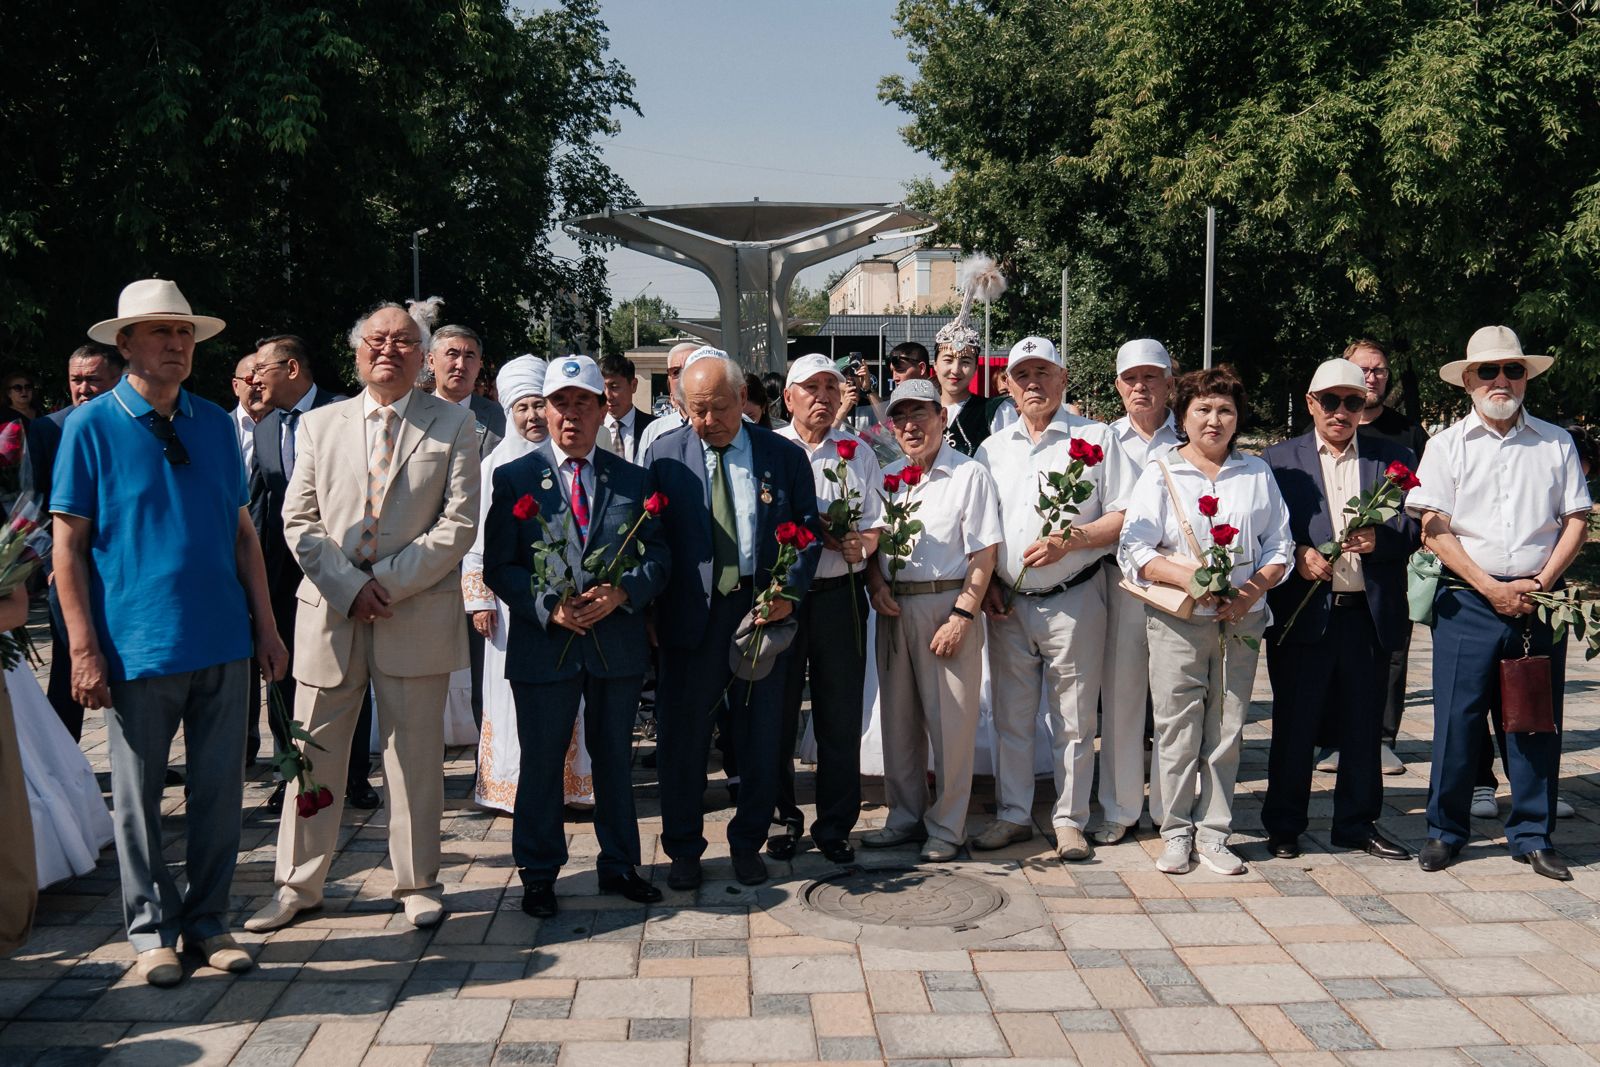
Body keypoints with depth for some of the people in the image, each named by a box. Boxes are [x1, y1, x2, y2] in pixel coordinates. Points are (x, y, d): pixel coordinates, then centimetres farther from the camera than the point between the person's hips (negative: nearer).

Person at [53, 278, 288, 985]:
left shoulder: (214, 423, 9)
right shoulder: (91, 427, -2)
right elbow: (68, 546, -4)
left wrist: (266, 626, 7)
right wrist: (83, 650, -10)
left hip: (222, 641, 4)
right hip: (139, 647, -3)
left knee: (219, 789, 9)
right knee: (138, 794, 8)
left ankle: (207, 920, 24)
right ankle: (150, 930, 23)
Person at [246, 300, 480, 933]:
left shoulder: (454, 425, 3)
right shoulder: (318, 425, 11)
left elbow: (458, 523, -4)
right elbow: (299, 521, 5)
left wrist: (389, 583, -12)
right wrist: (350, 588, -9)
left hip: (418, 614, -2)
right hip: (330, 612, 2)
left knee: (414, 755, 6)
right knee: (314, 754, 8)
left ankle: (417, 883, 21)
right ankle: (298, 885, 22)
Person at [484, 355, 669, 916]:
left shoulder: (633, 479, 6)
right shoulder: (514, 478, 0)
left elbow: (658, 555, 3)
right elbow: (498, 566, -4)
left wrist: (622, 591, -16)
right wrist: (550, 606, -18)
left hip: (619, 640, 2)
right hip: (543, 641, -2)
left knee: (615, 757, 14)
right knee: (541, 761, 7)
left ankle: (620, 864, 29)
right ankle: (538, 874, 23)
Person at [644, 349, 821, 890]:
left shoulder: (784, 455, 2)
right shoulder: (664, 454, 1)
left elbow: (810, 530, 5)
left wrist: (790, 591, -10)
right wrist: (651, 609, -6)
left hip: (764, 609, 1)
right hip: (690, 616, 0)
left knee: (760, 735, 10)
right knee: (682, 734, 8)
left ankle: (748, 844, 28)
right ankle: (683, 849, 25)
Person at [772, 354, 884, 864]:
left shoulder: (858, 453, 12)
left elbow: (873, 529, 10)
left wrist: (857, 544, -13)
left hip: (840, 595, 2)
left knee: (840, 717, 5)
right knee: (777, 713, 6)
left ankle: (835, 824, 17)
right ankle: (782, 817, 21)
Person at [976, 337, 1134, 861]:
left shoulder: (1096, 438, 1)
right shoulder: (993, 449, 12)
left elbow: (1126, 517, -5)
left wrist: (1071, 539, -18)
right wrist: (986, 583, 2)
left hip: (1073, 600, -3)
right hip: (1007, 603, 4)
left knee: (1073, 717, 3)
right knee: (1010, 715, 10)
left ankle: (1070, 820, 15)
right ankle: (1013, 814, 22)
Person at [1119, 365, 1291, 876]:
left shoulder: (1258, 473, 14)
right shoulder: (1161, 473, 5)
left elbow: (1279, 546, 11)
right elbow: (1133, 550, -3)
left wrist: (1254, 589, -8)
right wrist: (1190, 577, -16)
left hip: (1240, 621, 2)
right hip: (1177, 623, -2)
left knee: (1226, 731, 5)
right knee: (1178, 729, 0)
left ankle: (1213, 832, 15)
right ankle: (1177, 832, 12)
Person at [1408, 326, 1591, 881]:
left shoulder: (1556, 443, 10)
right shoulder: (1447, 445, 4)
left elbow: (1575, 520, 8)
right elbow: (1434, 530, -4)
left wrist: (1542, 581, -6)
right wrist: (1491, 587, -11)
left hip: (1539, 601, 2)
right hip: (1467, 601, -2)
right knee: (1456, 718, 0)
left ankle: (1532, 835, 18)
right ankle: (1445, 830, 13)